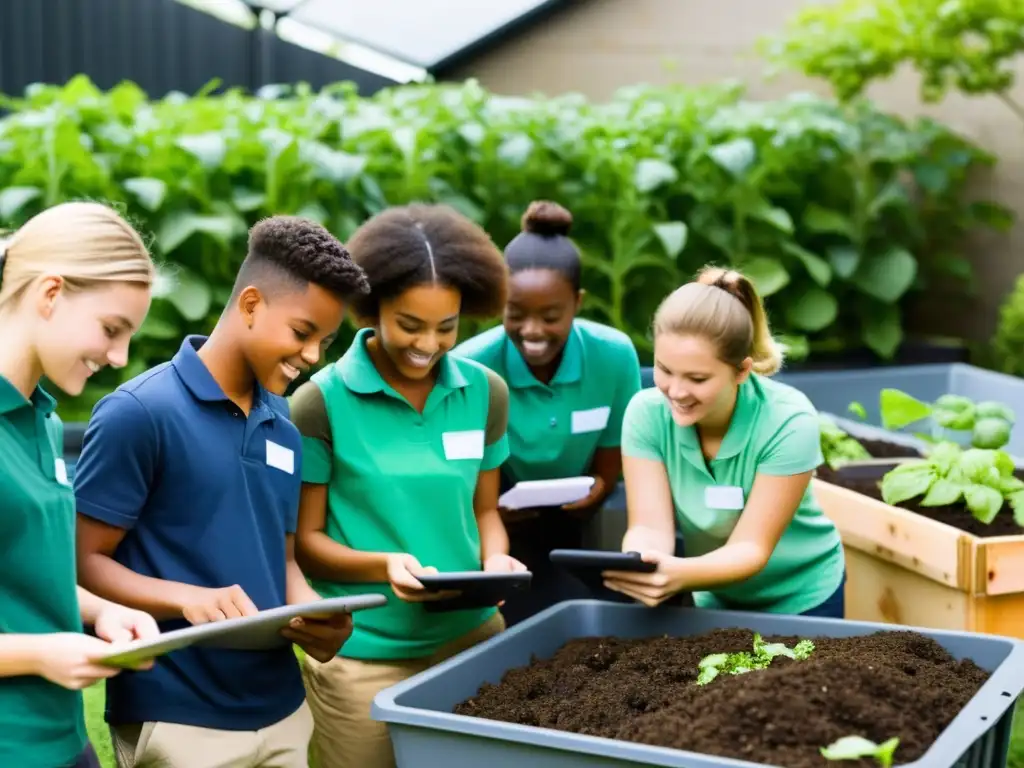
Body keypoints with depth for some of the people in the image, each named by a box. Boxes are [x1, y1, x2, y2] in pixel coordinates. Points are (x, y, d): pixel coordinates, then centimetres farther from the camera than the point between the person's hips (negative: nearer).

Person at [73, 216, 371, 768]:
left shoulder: (282, 424, 8)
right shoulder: (138, 413, -12)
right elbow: (83, 562, -11)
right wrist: (186, 598, -26)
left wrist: (312, 610, -5)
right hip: (177, 719, -6)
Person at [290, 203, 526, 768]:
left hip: (472, 637, 4)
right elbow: (304, 540, -5)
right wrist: (383, 565, -22)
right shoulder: (322, 402, -10)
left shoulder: (485, 392, 1)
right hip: (362, 656, -3)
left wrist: (494, 559, -10)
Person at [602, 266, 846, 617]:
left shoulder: (788, 423, -29)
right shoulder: (647, 413, -21)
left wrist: (679, 575, -50)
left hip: (800, 600, -3)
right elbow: (651, 526, -23)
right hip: (712, 598, 3)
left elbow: (751, 549, -30)